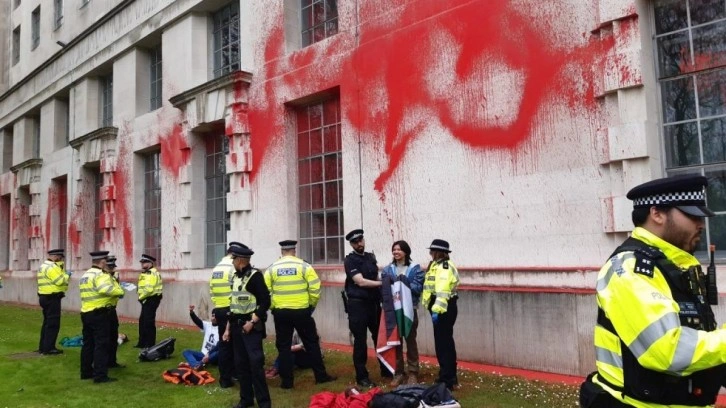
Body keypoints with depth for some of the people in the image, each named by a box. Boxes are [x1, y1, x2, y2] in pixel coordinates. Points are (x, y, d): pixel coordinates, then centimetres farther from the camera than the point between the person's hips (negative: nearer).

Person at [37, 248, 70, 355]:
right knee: (53, 323, -6)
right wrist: (67, 275, -6)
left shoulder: (45, 266, 18)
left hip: (45, 297, 11)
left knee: (47, 322, 16)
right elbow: (59, 281, -23)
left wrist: (60, 267, 9)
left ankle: (43, 347, 21)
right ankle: (48, 348, -4)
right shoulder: (51, 267, -17)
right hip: (52, 298, -11)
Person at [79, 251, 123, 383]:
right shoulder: (100, 275, -15)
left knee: (88, 343, 16)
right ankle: (100, 375, -4)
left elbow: (94, 291, 13)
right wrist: (120, 291, -16)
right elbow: (108, 289, -32)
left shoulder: (85, 275, 16)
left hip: (86, 313, 9)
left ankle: (86, 372, 23)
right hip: (99, 314, -9)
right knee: (101, 344, -5)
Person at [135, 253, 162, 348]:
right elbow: (142, 287, 18)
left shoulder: (153, 273, -17)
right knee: (142, 321, 15)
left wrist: (140, 297, -12)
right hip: (146, 300, 11)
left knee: (149, 322, -6)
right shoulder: (145, 273, 17)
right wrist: (141, 297, 2)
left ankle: (150, 344, 1)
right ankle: (142, 343, 24)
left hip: (151, 300, -11)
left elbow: (149, 289, -25)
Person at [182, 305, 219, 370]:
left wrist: (209, 354, -26)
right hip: (204, 354, 6)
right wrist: (191, 312, -24)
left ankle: (199, 363, -49)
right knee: (186, 352, -11)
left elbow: (219, 346, -17)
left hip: (213, 356, -6)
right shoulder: (207, 325, 8)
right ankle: (197, 365, -39)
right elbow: (197, 321, -7)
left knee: (219, 353, -37)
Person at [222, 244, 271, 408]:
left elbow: (265, 302, -16)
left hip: (251, 326, -8)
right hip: (237, 326, 8)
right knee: (240, 363, 12)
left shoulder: (254, 275, -12)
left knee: (255, 363, -9)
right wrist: (228, 328, 16)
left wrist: (252, 322, -19)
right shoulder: (235, 277, 12)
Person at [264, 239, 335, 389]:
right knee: (312, 343, 11)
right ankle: (321, 376, 16)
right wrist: (311, 305, 7)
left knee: (283, 346, 10)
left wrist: (272, 307, 14)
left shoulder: (272, 269, 2)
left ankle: (287, 381, 13)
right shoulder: (304, 266, -4)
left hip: (280, 312, 1)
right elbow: (315, 289, -8)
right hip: (302, 311, -1)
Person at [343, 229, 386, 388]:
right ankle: (362, 376, 10)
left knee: (380, 337, 15)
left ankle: (385, 370, 29)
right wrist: (381, 283, -17)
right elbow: (360, 281, -18)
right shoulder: (350, 260, -9)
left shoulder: (371, 257, 11)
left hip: (373, 303, 6)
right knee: (360, 341, 1)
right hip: (358, 304, -6)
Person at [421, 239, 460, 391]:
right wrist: (435, 309, 20)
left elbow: (442, 292, -26)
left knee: (443, 344, -8)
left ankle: (448, 380, -3)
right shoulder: (437, 265, 17)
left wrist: (436, 310, -31)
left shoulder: (444, 267, -16)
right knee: (445, 342, 17)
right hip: (441, 309, 11)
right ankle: (448, 376, 27)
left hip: (444, 309, -11)